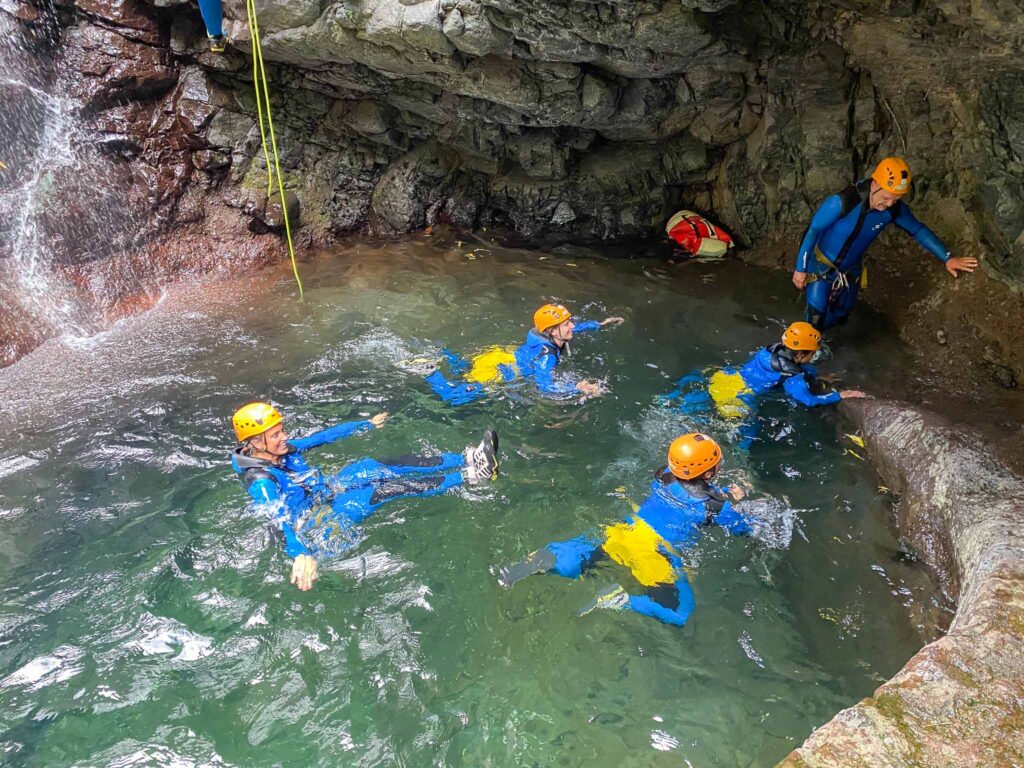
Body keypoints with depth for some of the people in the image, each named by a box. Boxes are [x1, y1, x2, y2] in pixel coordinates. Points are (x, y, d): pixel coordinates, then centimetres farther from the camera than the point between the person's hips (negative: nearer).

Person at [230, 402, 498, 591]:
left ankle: (468, 459, -15)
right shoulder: (261, 482, -25)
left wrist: (367, 424, 21)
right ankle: (469, 476, -23)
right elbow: (280, 520, -38)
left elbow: (322, 437, 10)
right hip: (317, 520, -8)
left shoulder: (282, 451, -1)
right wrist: (301, 555, -56)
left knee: (387, 465, -10)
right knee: (388, 487, -22)